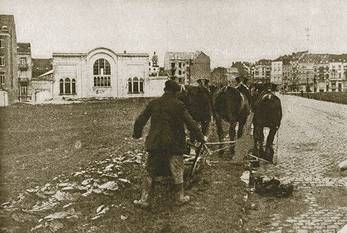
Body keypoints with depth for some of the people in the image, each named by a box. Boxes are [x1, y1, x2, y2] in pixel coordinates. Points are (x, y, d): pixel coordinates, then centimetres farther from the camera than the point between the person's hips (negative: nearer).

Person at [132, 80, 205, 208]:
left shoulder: (153, 103, 4)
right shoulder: (178, 105, -6)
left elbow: (140, 120, 9)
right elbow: (191, 123, -6)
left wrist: (137, 134, 25)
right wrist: (200, 137, 5)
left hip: (155, 143, 3)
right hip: (174, 144, -2)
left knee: (150, 171, 11)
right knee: (177, 171, 13)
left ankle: (144, 199, 11)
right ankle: (180, 197, 23)